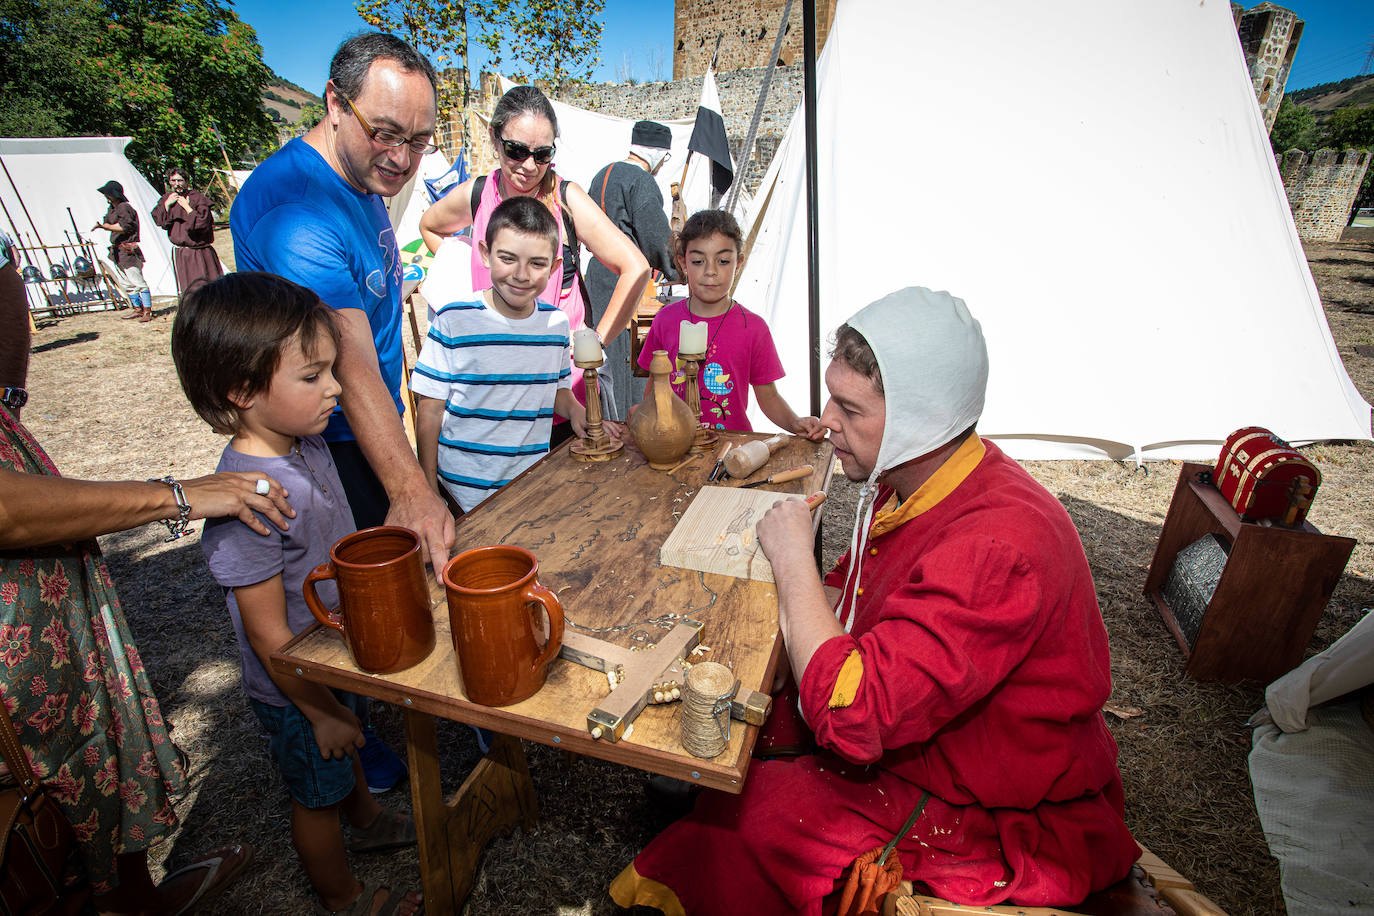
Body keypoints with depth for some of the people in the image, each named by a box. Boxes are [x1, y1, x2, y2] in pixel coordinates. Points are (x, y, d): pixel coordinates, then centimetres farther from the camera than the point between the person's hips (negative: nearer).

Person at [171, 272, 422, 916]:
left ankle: (369, 821, 61)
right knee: (317, 795, 19)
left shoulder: (306, 442, -10)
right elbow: (268, 633, -26)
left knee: (347, 754, 32)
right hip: (297, 688, -7)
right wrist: (320, 711, -16)